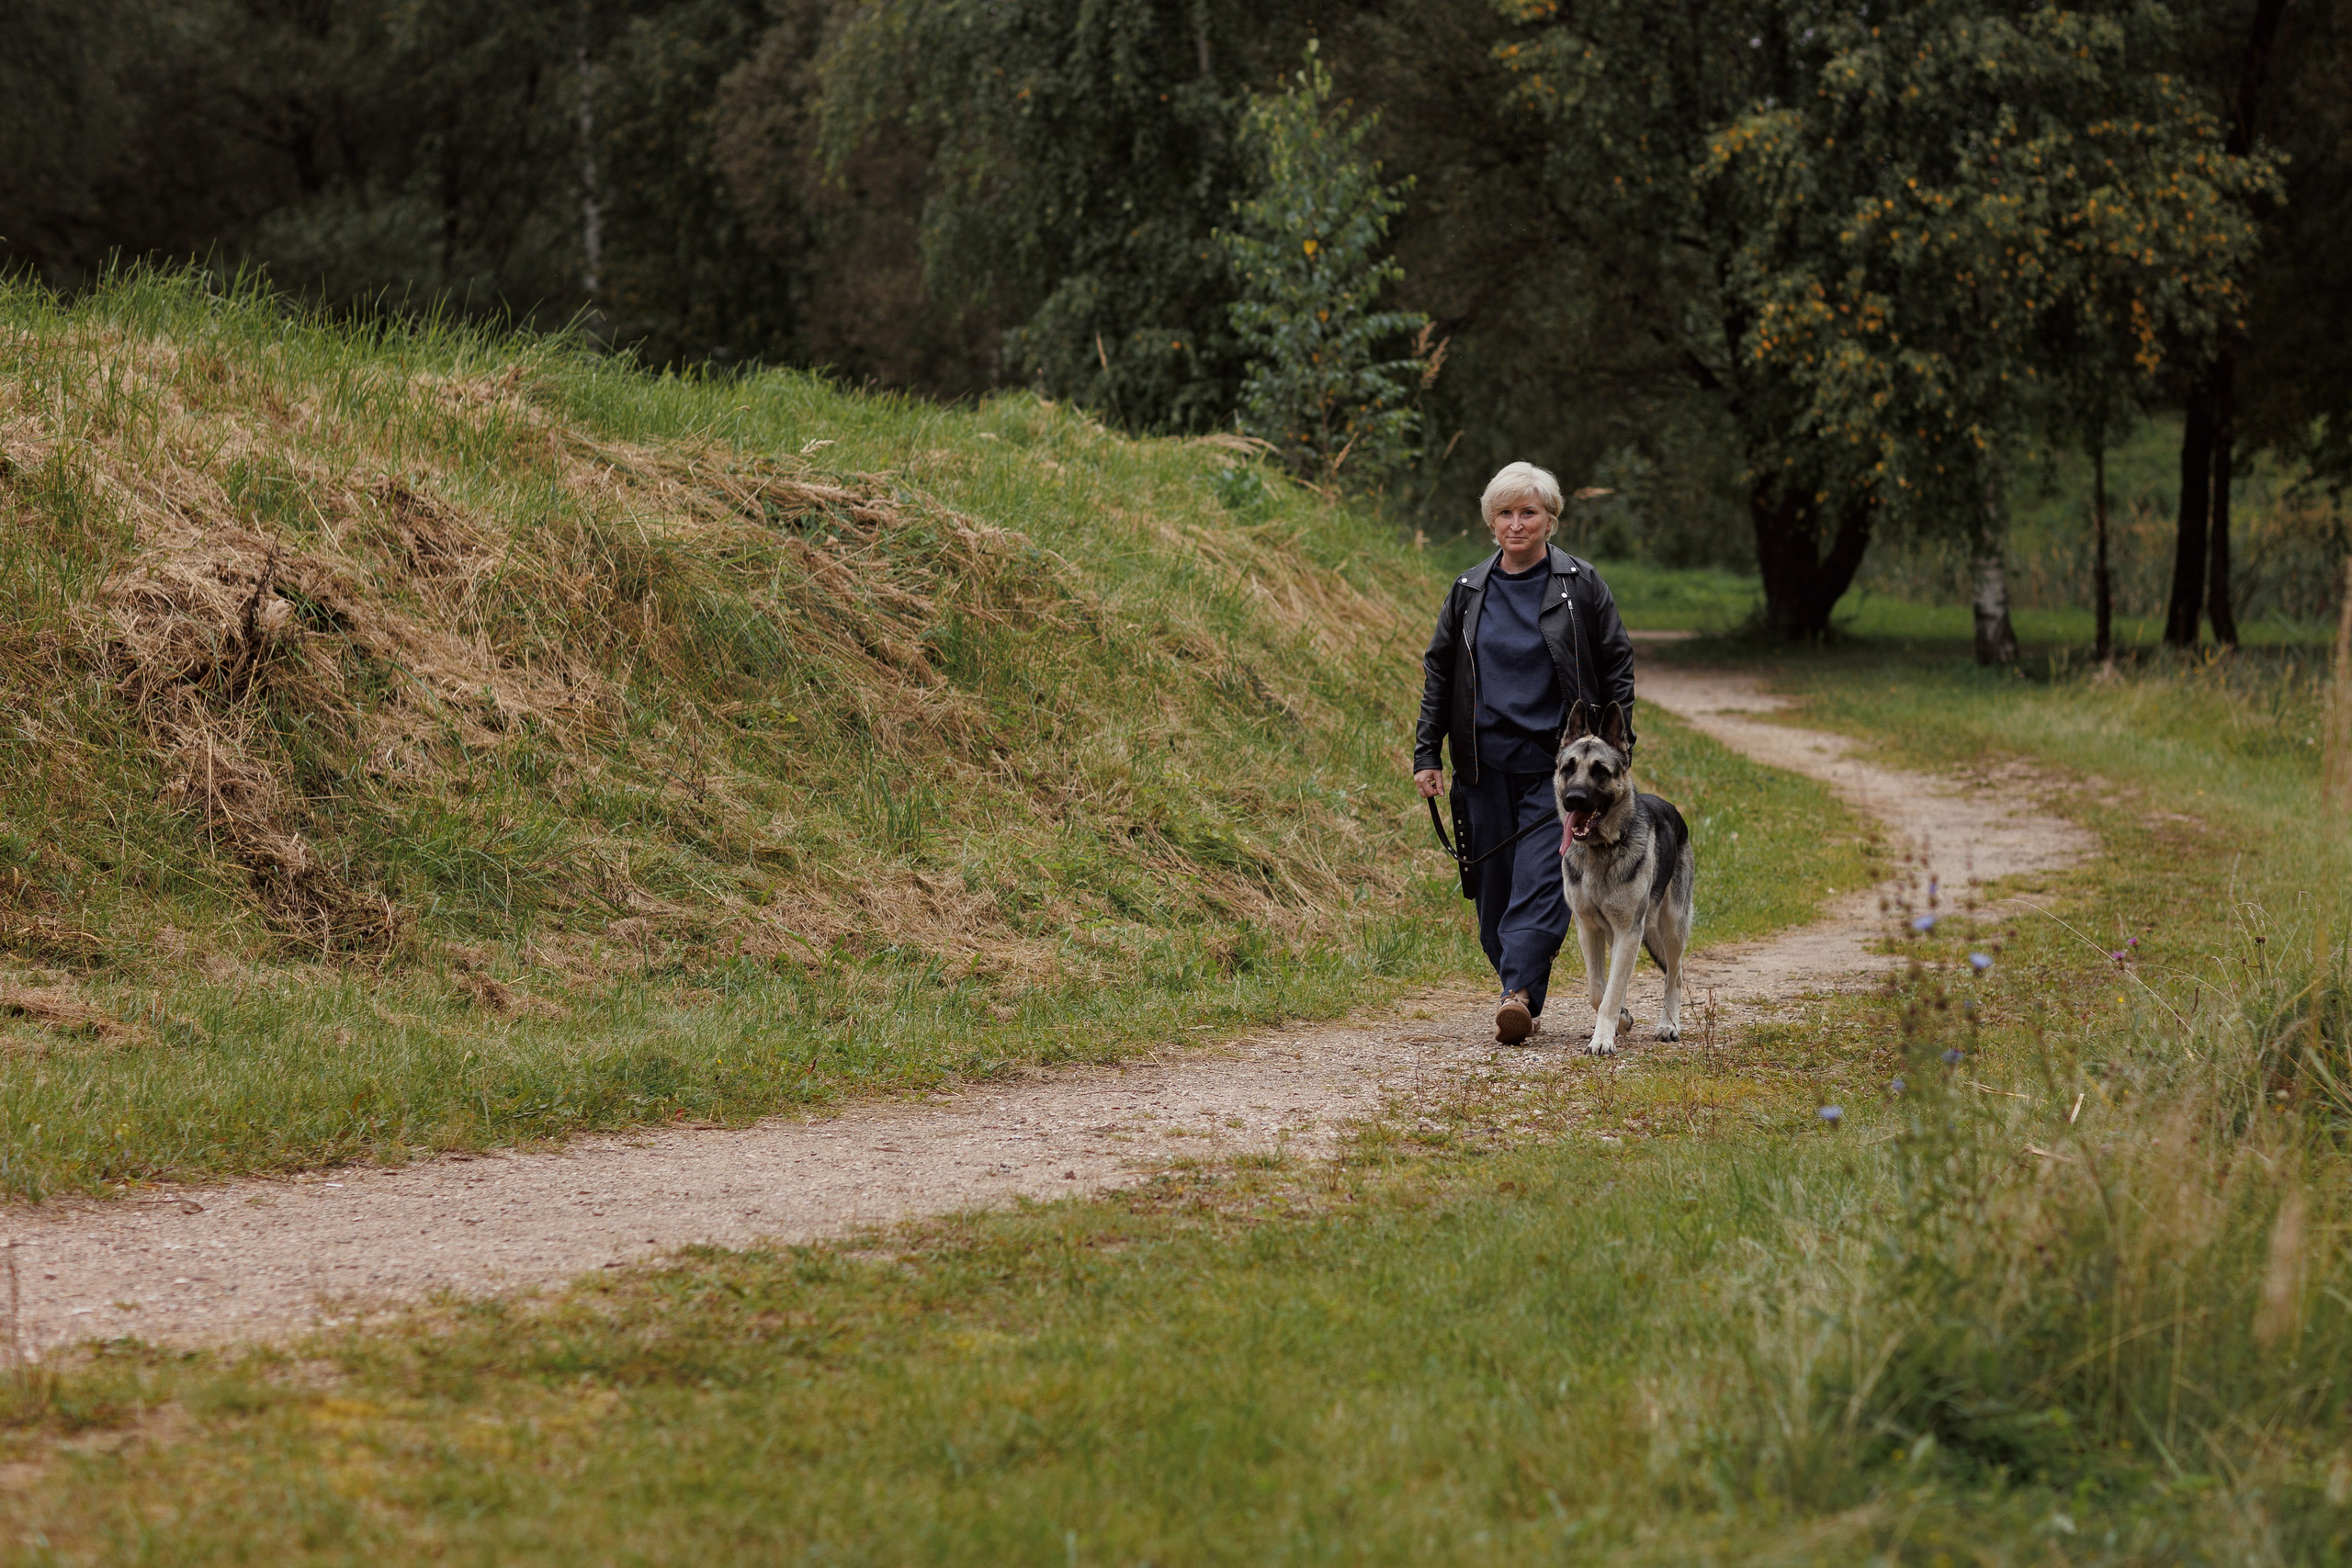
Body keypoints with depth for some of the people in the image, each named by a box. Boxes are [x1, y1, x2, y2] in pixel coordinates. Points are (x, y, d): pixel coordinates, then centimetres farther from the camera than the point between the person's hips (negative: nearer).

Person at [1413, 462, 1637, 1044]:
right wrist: (1426, 753, 7)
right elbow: (1438, 672, 14)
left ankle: (1520, 995, -24)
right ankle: (1521, 995, 16)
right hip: (1486, 764, 3)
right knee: (1494, 885, 4)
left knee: (1540, 881, -15)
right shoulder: (1468, 591, 10)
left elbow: (1616, 667, 4)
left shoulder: (1581, 585, 2)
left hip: (1555, 761, -3)